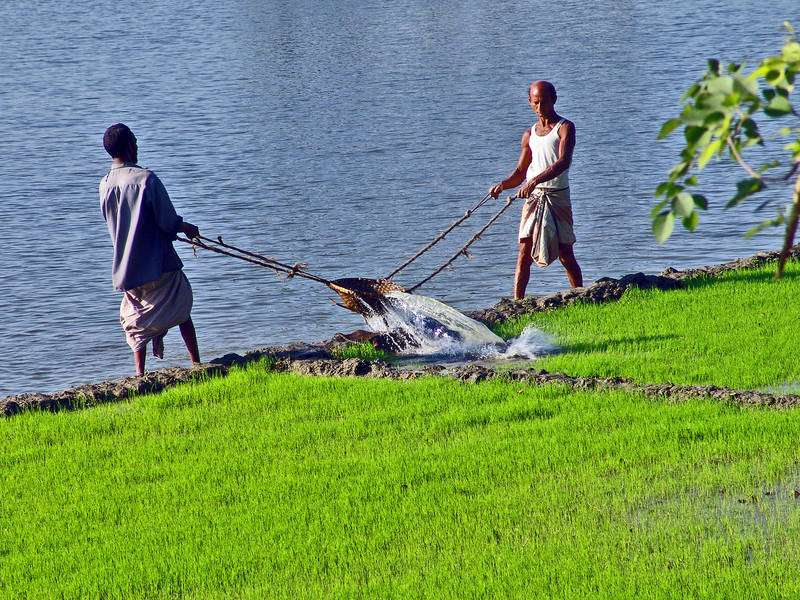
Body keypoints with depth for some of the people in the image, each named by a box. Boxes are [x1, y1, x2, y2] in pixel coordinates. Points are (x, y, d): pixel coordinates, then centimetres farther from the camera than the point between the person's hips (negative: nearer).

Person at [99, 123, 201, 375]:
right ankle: (196, 364, 15)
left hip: (126, 267, 4)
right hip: (159, 264, -4)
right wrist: (187, 227, 8)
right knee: (180, 310, 14)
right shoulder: (146, 179, -16)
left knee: (136, 321, 12)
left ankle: (140, 376, 4)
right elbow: (168, 222, -16)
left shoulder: (105, 185, 2)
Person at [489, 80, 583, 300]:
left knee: (566, 255, -1)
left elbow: (563, 162, -19)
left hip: (558, 197, -4)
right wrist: (502, 185, -2)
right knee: (524, 255, -5)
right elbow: (520, 173, 20)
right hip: (533, 198, 4)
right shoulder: (530, 135, 16)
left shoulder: (565, 128, -2)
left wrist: (535, 181, -32)